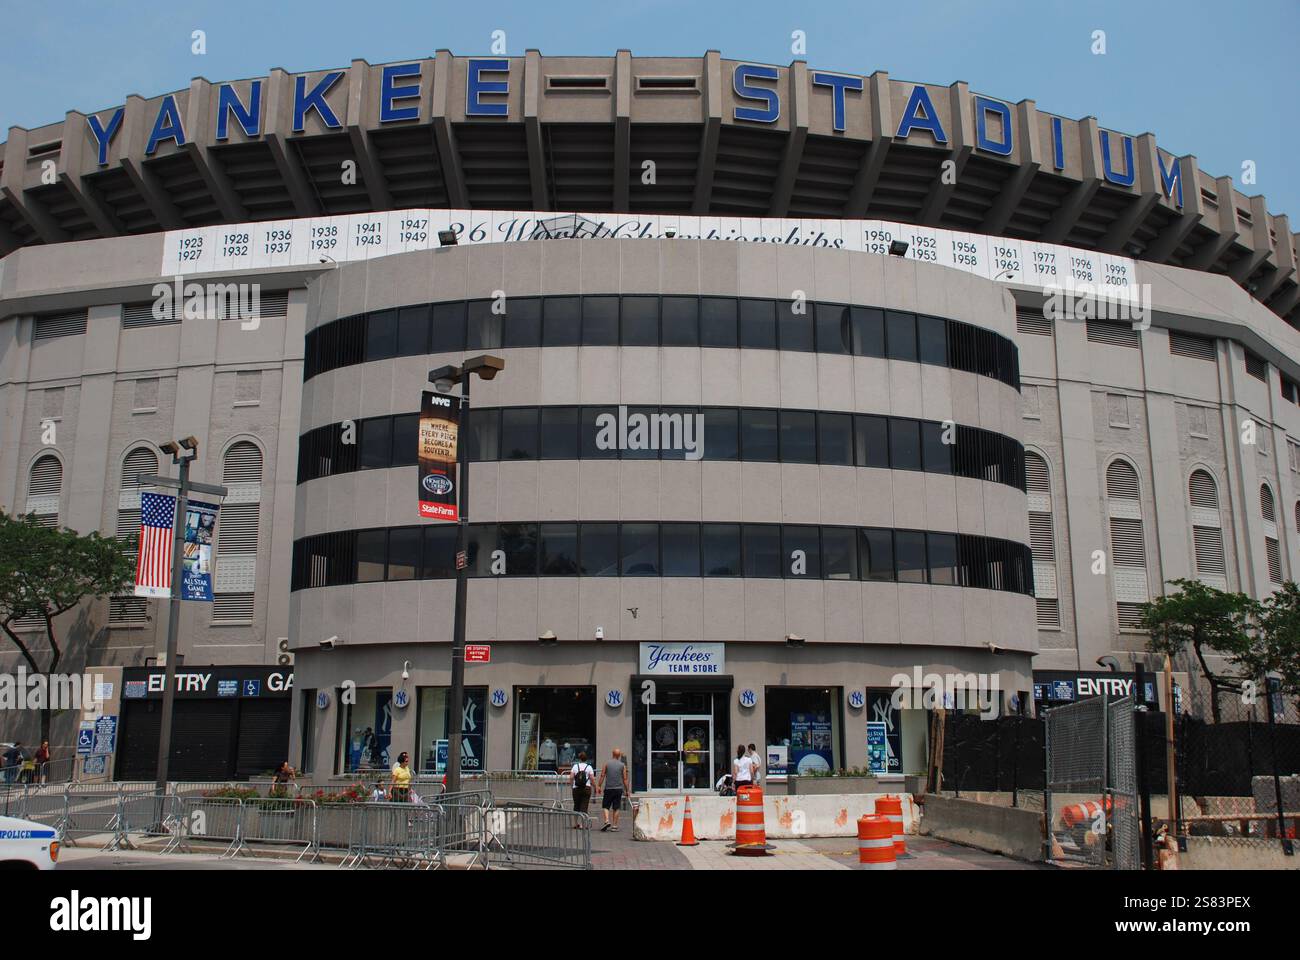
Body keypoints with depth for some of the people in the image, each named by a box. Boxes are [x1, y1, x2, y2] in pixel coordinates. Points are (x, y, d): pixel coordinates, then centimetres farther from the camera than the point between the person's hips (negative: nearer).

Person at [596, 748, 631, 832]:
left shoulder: (607, 763, 1)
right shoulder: (622, 765, 2)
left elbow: (602, 776, -1)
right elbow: (625, 779, 2)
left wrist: (599, 786, 5)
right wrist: (627, 790, 7)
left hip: (608, 788, -1)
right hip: (618, 789, 1)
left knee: (605, 806, 7)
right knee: (616, 808, 7)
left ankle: (607, 821, -14)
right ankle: (614, 826, 6)